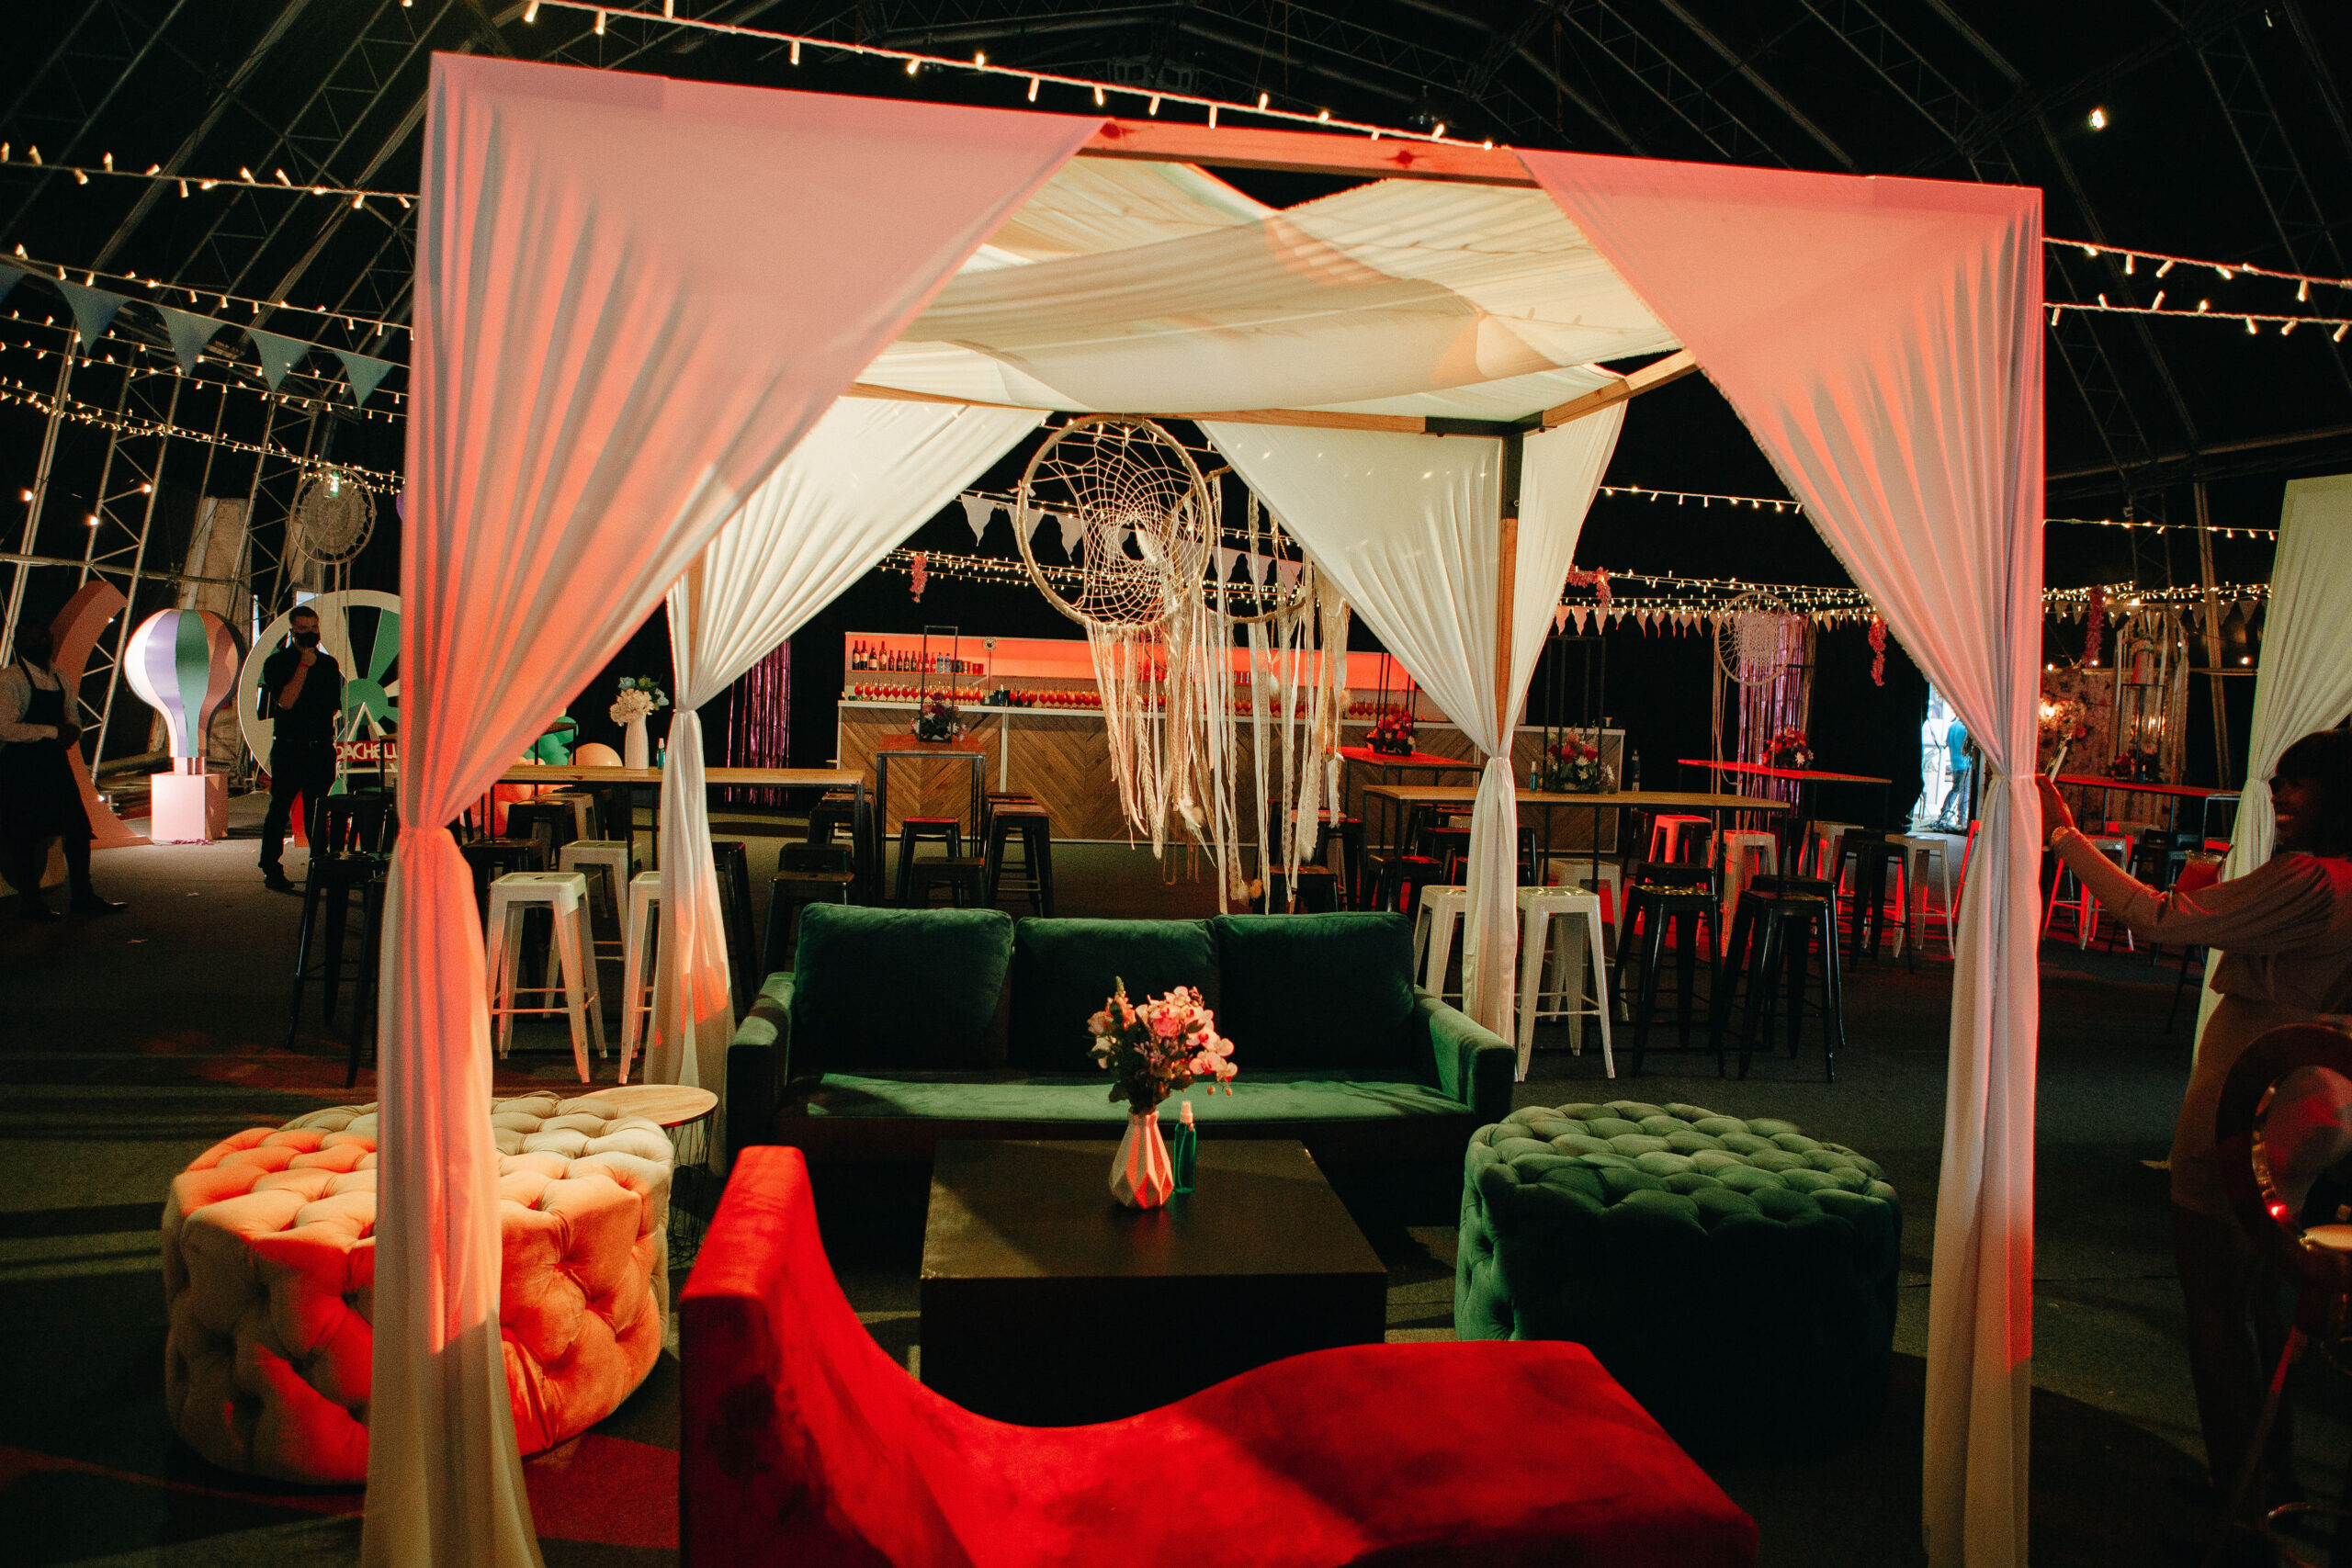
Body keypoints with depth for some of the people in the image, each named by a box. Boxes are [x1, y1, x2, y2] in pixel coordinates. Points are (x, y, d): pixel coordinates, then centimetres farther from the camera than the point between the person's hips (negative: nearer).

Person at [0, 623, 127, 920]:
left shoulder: (60, 679, 14)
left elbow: (73, 721, 18)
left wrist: (71, 730, -4)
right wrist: (52, 731, -18)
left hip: (55, 762, 7)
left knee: (79, 828, 4)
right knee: (24, 836, 1)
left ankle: (83, 896, 14)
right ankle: (29, 901, 13)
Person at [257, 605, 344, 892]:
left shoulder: (328, 663, 13)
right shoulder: (276, 662, 0)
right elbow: (285, 701, -14)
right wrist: (304, 665, -16)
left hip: (321, 748, 4)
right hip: (288, 748, -3)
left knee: (317, 813, 9)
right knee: (279, 810, 0)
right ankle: (272, 869, 6)